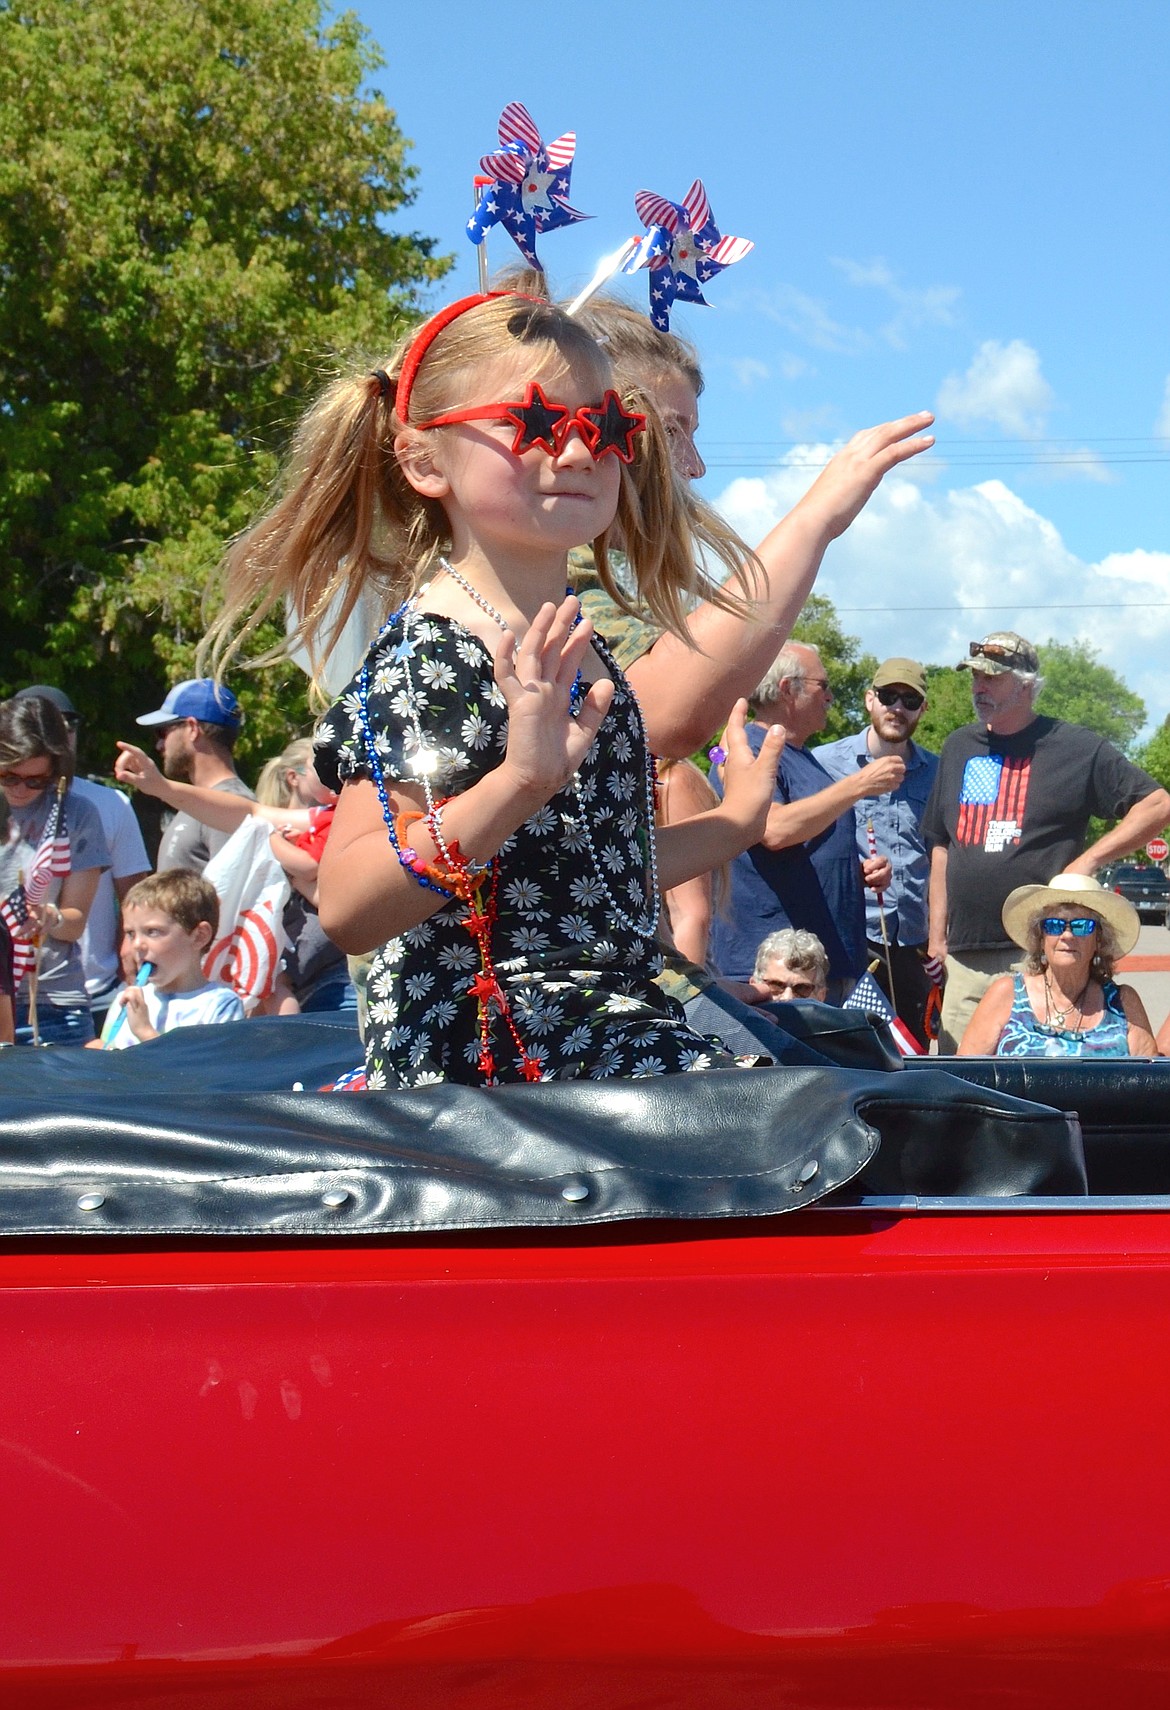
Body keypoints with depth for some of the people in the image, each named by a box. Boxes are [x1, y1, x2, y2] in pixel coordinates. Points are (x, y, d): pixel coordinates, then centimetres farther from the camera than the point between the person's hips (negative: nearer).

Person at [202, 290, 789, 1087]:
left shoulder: (575, 651, 15)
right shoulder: (427, 658, -13)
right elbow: (347, 912, -23)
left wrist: (731, 824, 28)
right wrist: (516, 783, -32)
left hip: (608, 1033, 9)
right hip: (484, 1050, -9)